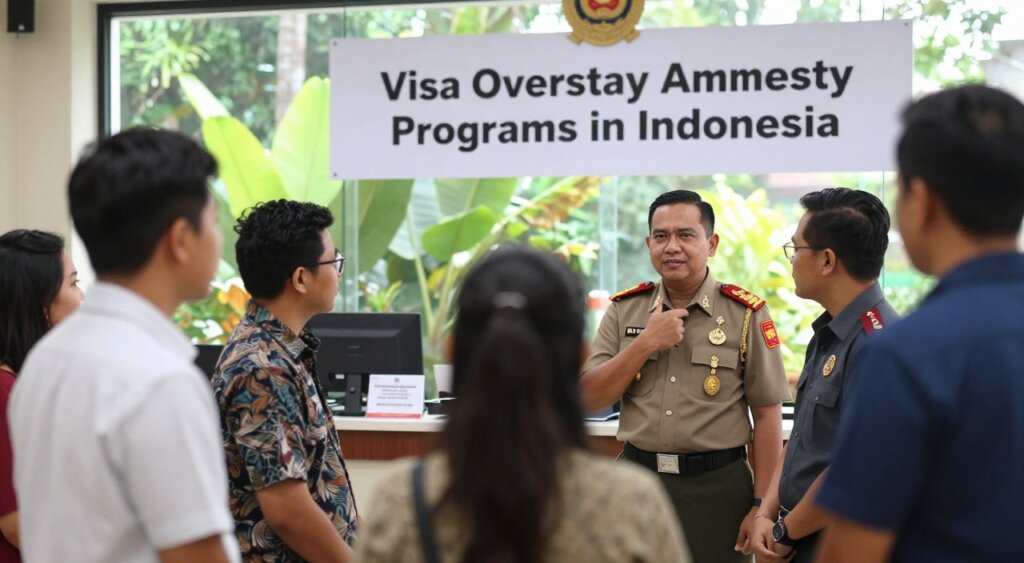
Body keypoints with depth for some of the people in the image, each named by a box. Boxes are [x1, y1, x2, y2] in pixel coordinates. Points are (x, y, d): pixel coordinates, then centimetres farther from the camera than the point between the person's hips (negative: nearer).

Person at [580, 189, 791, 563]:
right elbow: (590, 398, 0)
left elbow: (767, 414, -3)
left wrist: (762, 504, -6)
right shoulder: (623, 310, 6)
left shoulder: (745, 314, -3)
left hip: (718, 486, -2)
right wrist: (646, 343, -11)